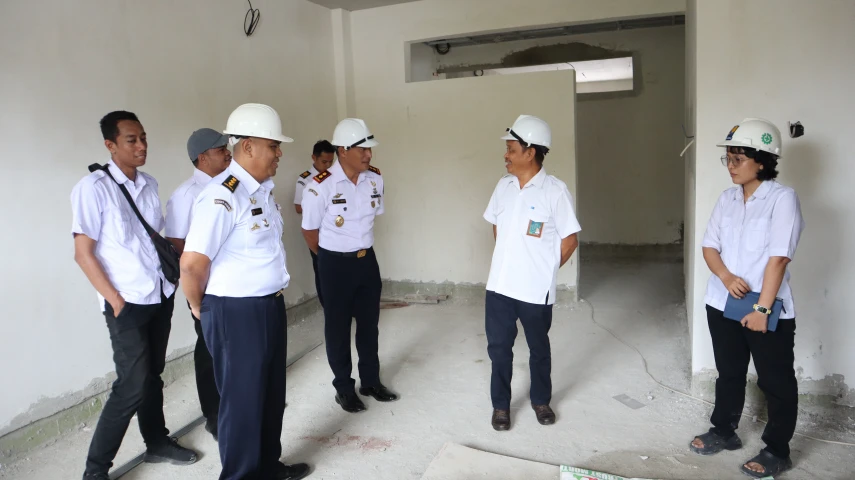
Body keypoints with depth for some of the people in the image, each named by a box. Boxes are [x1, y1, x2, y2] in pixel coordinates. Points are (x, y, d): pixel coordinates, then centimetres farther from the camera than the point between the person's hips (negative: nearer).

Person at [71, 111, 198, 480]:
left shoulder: (149, 184, 7)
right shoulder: (93, 187, -12)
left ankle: (157, 442, 34)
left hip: (161, 296, 6)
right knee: (132, 385, -5)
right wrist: (115, 300, -14)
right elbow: (83, 254, -12)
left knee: (153, 376, 17)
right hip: (127, 303, -6)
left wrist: (172, 275, 8)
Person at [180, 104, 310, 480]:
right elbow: (191, 264, -24)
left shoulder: (264, 190, 7)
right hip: (236, 314, -9)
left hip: (270, 306, 9)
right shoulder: (222, 196, -22)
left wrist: (272, 300, 16)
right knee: (243, 400, 9)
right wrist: (199, 307, -7)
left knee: (272, 395, 22)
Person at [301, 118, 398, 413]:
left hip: (367, 259, 5)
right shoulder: (320, 186, -21)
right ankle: (344, 388, 26)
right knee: (338, 328, 9)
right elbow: (310, 230, -7)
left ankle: (371, 381, 33)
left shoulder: (375, 179, -4)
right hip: (336, 264, -5)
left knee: (369, 323, 16)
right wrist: (331, 259, 6)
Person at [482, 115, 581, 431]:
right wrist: (508, 260, 12)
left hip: (535, 289, -4)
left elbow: (570, 241, -9)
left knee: (539, 348, 15)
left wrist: (543, 271, 0)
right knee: (498, 347, 11)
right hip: (499, 285, 4)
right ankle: (500, 404, 28)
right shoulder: (504, 186, 3)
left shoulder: (555, 191, -14)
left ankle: (541, 401, 36)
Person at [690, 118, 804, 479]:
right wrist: (726, 277, -14)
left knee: (776, 382, 9)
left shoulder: (782, 198, -13)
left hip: (768, 310, -6)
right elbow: (710, 246, 6)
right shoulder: (727, 199, 5)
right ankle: (724, 432, 36)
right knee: (729, 373, 19)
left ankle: (777, 451, 24)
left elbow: (778, 257, -18)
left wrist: (762, 308, -20)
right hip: (722, 304, 6)